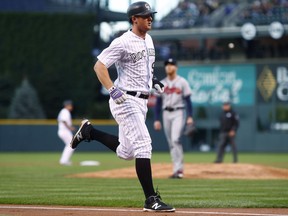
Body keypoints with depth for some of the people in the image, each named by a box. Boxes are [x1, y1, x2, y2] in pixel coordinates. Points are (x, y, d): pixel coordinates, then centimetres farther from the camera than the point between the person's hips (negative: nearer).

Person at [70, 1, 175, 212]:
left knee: (126, 152, 15)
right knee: (143, 145, -15)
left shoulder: (148, 40, 12)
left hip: (141, 102, 9)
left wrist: (153, 80, 12)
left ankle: (89, 131, 32)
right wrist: (112, 90, -27)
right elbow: (99, 65, -16)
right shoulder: (123, 42, -14)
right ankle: (151, 200, -13)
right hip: (126, 100, -9)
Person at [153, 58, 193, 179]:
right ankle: (178, 170, 11)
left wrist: (190, 116, -11)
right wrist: (156, 119, 6)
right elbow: (158, 103, 11)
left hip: (178, 113, -5)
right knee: (171, 143, 5)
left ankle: (178, 169, -19)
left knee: (175, 139, -19)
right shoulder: (161, 84, 11)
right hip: (166, 114, 5)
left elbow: (188, 100, -2)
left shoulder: (182, 82, 0)